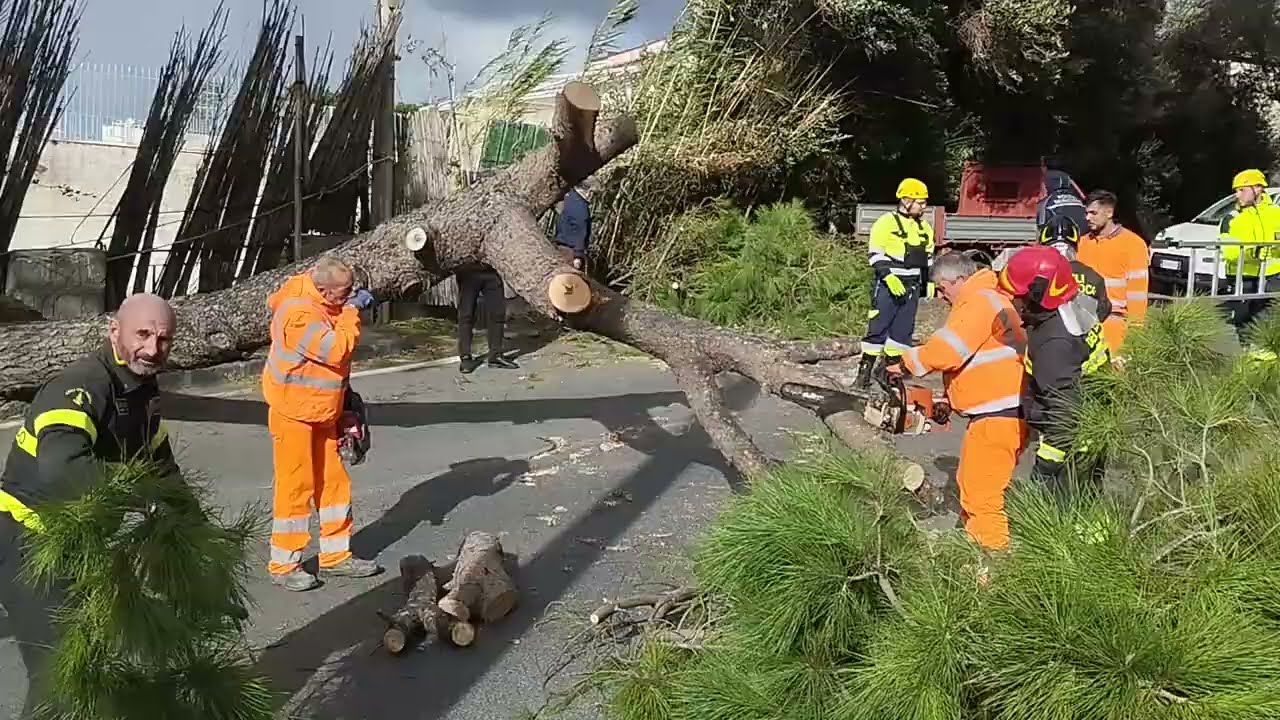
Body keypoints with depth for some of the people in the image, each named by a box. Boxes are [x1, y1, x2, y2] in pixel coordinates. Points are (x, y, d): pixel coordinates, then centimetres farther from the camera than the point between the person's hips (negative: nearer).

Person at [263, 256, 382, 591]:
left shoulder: (321, 303, 3)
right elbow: (338, 351, -31)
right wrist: (352, 310, -22)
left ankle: (336, 555, 23)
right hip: (293, 412, -9)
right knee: (295, 486, -1)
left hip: (321, 412, 9)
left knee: (333, 482, 12)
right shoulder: (299, 314, -26)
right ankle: (284, 565, 12)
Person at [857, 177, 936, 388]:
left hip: (912, 286, 7)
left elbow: (928, 256, 22)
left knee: (903, 329, 8)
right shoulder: (886, 223, -8)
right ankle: (865, 369, -3)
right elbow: (875, 254, -11)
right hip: (888, 285, -6)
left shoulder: (925, 227, 14)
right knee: (878, 326, -7)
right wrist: (889, 277, -21)